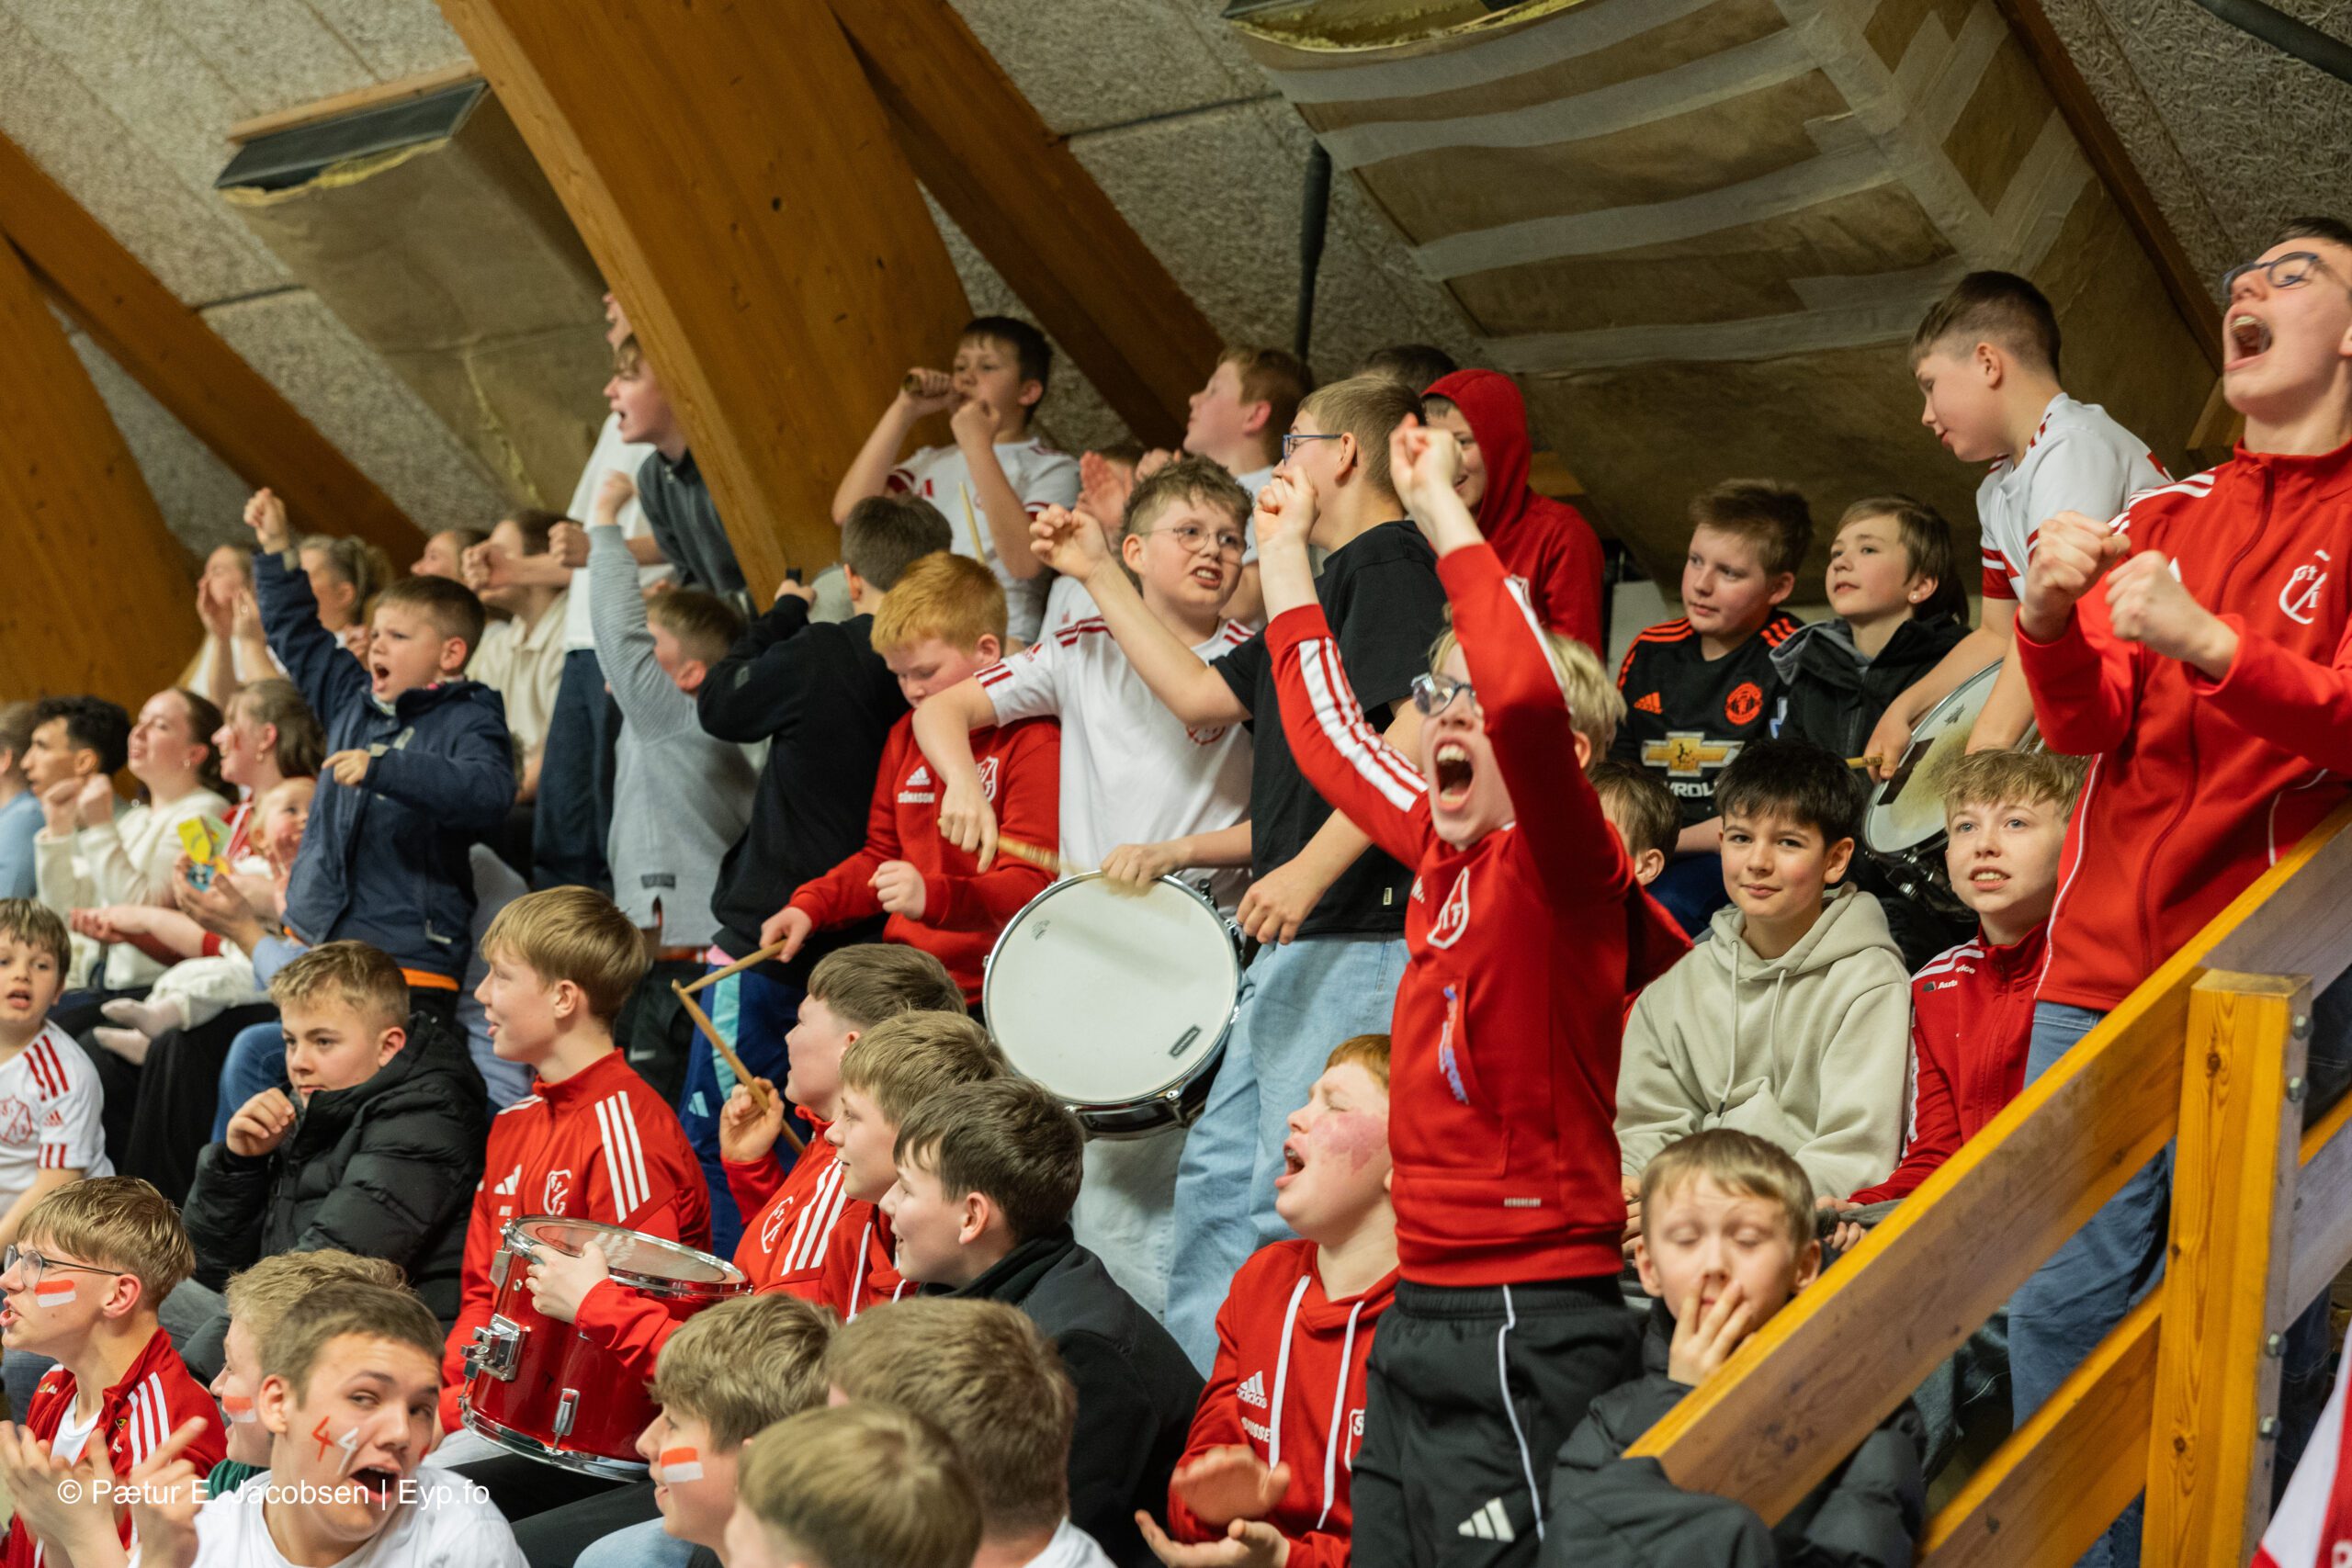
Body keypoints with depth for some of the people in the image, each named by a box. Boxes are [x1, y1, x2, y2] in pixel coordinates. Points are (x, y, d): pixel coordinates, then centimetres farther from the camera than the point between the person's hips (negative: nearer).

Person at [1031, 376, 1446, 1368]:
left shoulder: (1392, 564, -9)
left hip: (1358, 942, -11)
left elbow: (1421, 728, -23)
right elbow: (1200, 694, 27)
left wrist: (1310, 867, -25)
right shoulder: (1334, 583, 23)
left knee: (1293, 1196, -11)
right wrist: (1097, 573, 30)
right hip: (1300, 945, 11)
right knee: (1218, 1173, 14)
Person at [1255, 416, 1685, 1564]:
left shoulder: (1562, 866, -11)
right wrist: (1284, 552, 31)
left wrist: (1438, 505, -21)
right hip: (1421, 1313, 9)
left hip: (1530, 1326, -9)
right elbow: (1328, 734, 27)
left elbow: (1525, 692, -30)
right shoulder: (1440, 856, 11)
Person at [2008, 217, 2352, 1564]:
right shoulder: (2161, 517, 17)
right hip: (2103, 969, 4)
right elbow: (2089, 728, 8)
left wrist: (2212, 645, -22)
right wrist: (2051, 626, -12)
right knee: (2062, 1306, 1)